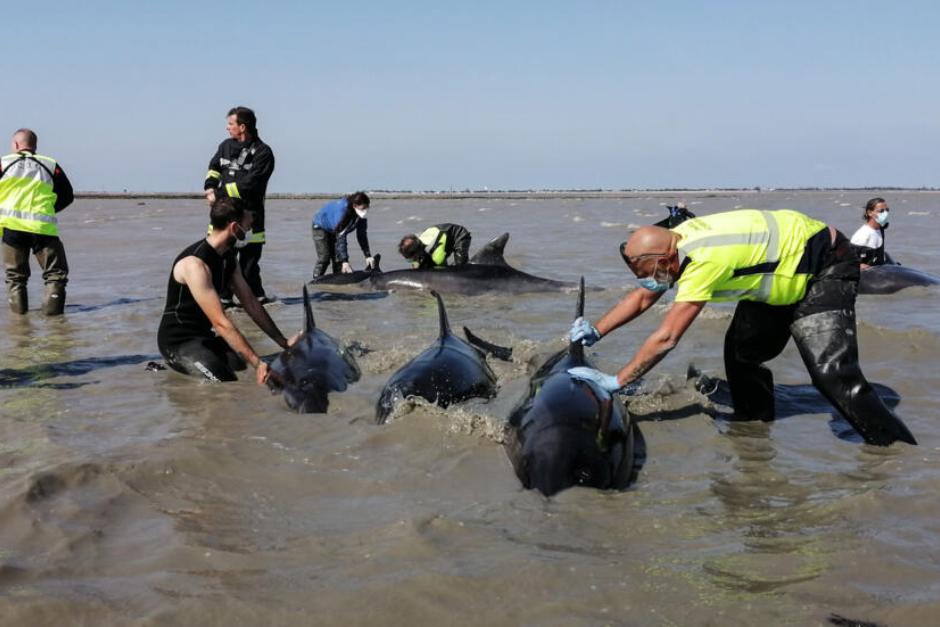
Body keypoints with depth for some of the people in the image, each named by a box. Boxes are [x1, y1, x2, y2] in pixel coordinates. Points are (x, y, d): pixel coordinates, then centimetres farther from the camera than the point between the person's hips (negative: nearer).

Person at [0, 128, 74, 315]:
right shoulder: (50, 165, 13)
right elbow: (67, 196, 16)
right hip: (43, 227, 0)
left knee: (15, 275, 14)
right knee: (56, 273, 6)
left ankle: (18, 309, 8)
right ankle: (52, 307, -7)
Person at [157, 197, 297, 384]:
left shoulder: (228, 257, 6)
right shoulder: (195, 264, -24)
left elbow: (251, 303, 10)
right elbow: (220, 322, -29)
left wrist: (284, 343, 3)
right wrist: (257, 363, -33)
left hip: (205, 337, 9)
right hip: (178, 342, -9)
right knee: (226, 382, -28)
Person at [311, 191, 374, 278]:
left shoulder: (361, 214, -20)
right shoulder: (342, 209, -40)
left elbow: (362, 235, -11)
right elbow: (340, 237, -41)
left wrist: (368, 256, -17)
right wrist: (344, 261, -44)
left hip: (334, 230, 7)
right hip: (321, 227, -7)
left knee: (338, 258, -2)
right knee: (324, 258, -17)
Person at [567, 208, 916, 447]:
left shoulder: (704, 261, -36)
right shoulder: (674, 244, -9)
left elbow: (666, 338, -34)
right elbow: (642, 298, 7)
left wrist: (615, 382, -29)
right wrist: (596, 331, -4)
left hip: (826, 268, -10)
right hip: (780, 271, 10)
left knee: (830, 371, -20)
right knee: (741, 353, 5)